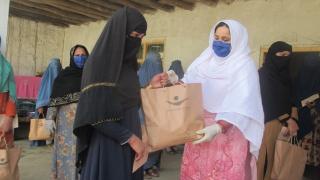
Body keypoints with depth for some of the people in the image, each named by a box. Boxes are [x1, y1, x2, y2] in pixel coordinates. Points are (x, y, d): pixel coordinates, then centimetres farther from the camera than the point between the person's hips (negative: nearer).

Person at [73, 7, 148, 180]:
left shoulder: (127, 63, 9)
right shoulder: (99, 62, -14)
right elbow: (94, 114, -19)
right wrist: (132, 138, -17)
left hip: (128, 144, 8)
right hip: (108, 145, -7)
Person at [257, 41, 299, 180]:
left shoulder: (285, 75, 14)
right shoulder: (264, 74, -8)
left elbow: (291, 98, 8)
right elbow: (269, 100, -13)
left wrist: (293, 118, -7)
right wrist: (289, 120, -13)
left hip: (284, 122, 7)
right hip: (268, 121, -7)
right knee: (267, 156, -4)